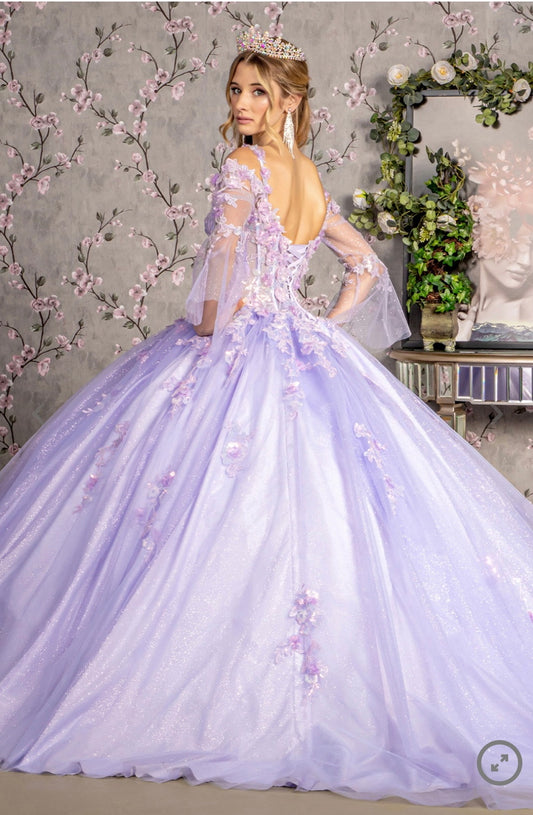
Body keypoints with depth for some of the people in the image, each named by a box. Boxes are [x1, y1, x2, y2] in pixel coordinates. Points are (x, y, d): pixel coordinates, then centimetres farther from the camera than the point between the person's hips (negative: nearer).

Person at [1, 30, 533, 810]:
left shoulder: (245, 165, -7)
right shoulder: (312, 181, 16)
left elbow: (225, 242, -26)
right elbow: (368, 266, 23)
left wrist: (210, 323, -14)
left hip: (232, 348, -8)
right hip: (305, 351, 8)